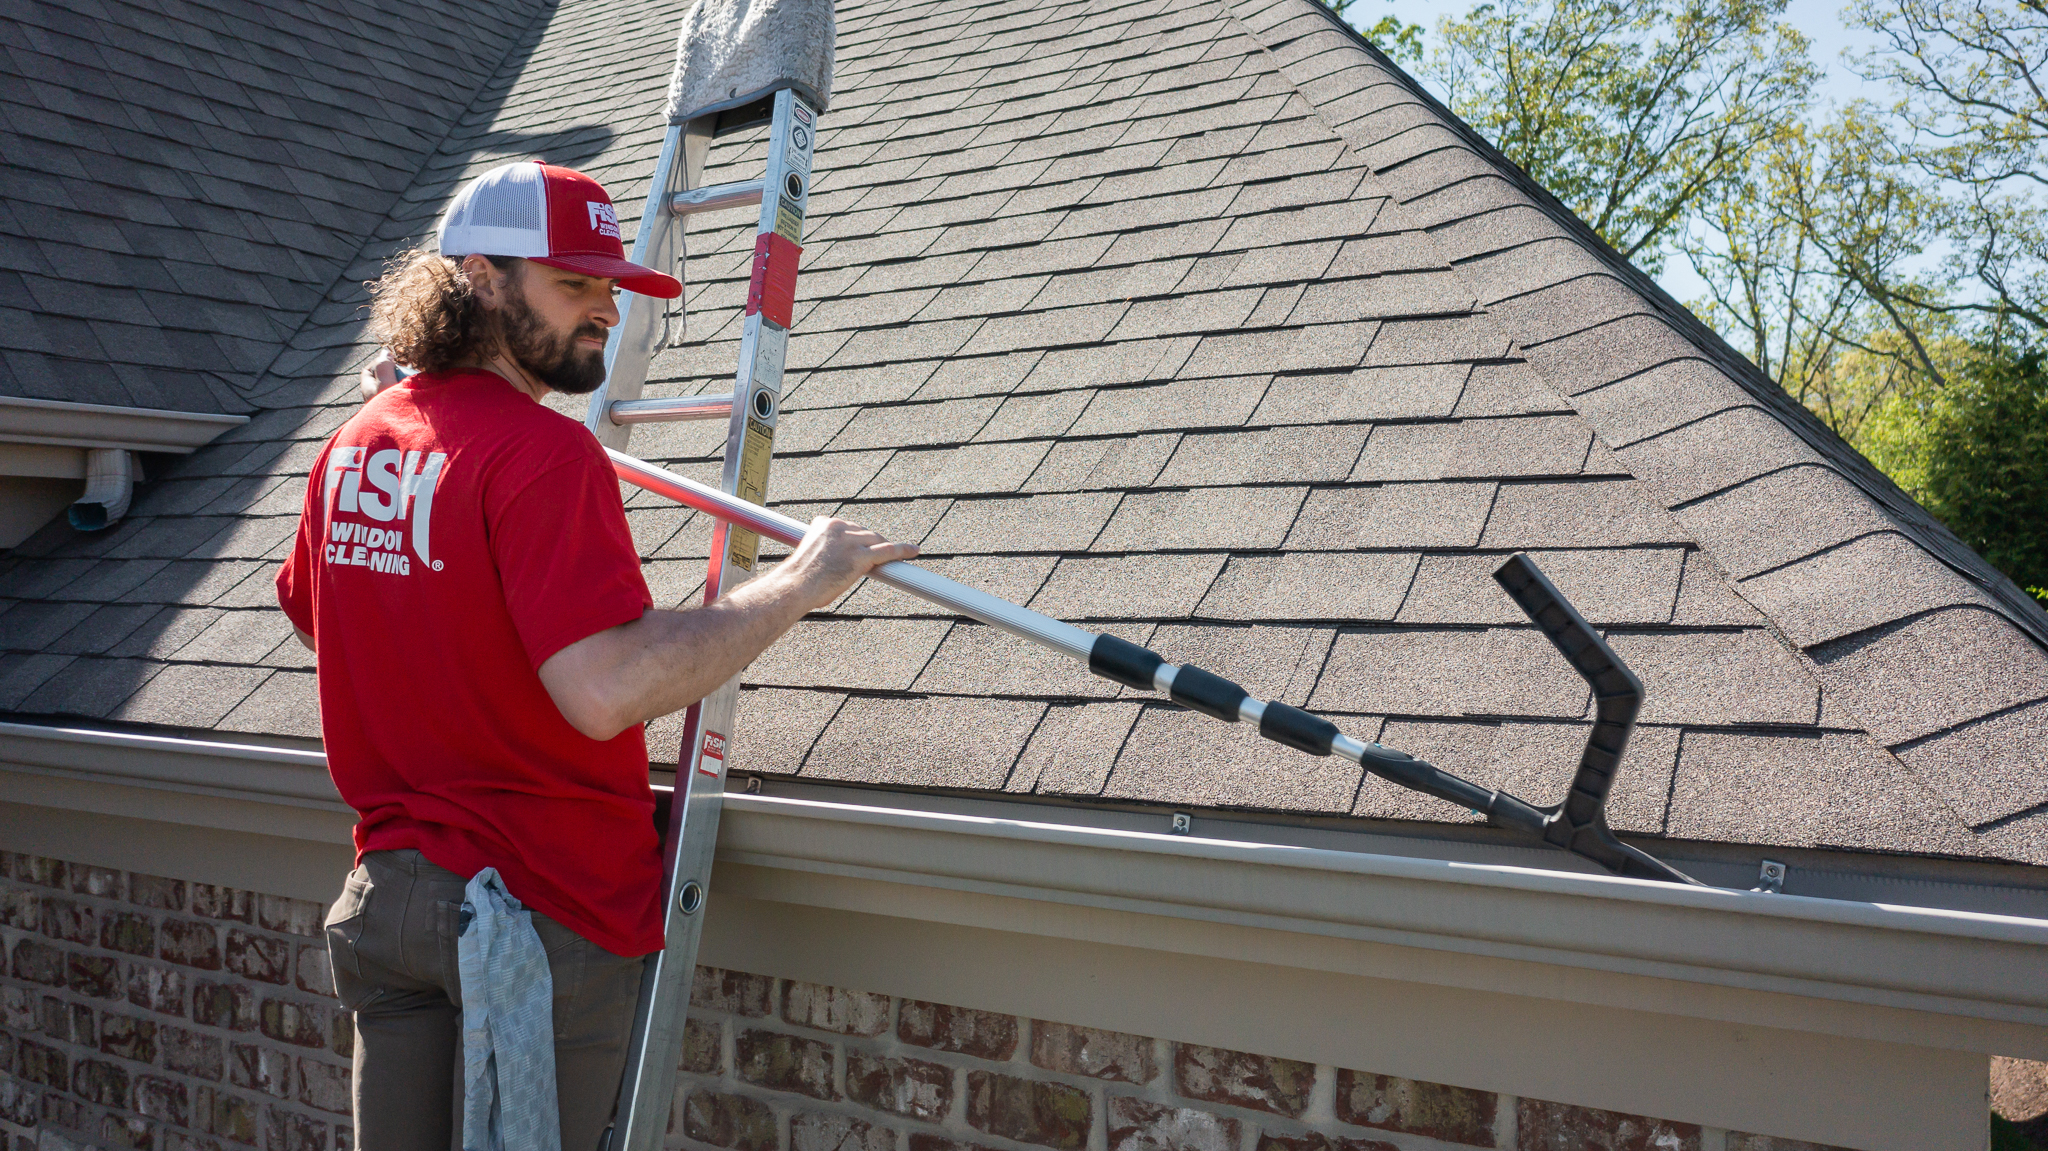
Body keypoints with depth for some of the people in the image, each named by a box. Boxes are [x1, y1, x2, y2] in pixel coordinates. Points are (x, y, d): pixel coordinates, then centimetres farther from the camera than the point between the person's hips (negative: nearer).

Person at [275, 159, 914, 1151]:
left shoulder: (353, 444, 7)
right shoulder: (543, 452, -20)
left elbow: (308, 613, 25)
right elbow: (607, 689, -30)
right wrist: (799, 584, -23)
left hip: (388, 886, 8)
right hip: (545, 902, -8)